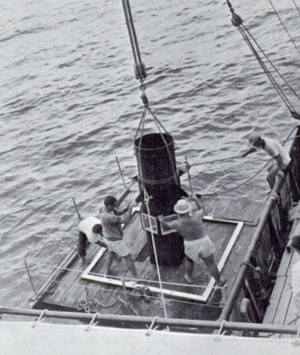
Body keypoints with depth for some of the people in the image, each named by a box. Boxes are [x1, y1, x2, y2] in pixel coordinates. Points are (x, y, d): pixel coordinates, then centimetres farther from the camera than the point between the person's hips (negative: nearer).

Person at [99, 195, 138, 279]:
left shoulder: (104, 208, -12)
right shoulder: (107, 217, -40)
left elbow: (118, 212, -2)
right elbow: (125, 220, -40)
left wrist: (127, 207, -20)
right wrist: (131, 207, -32)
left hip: (108, 238, 9)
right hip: (115, 241, -9)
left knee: (111, 253, 34)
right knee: (128, 258, 8)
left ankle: (107, 272, 51)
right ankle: (136, 277, 21)